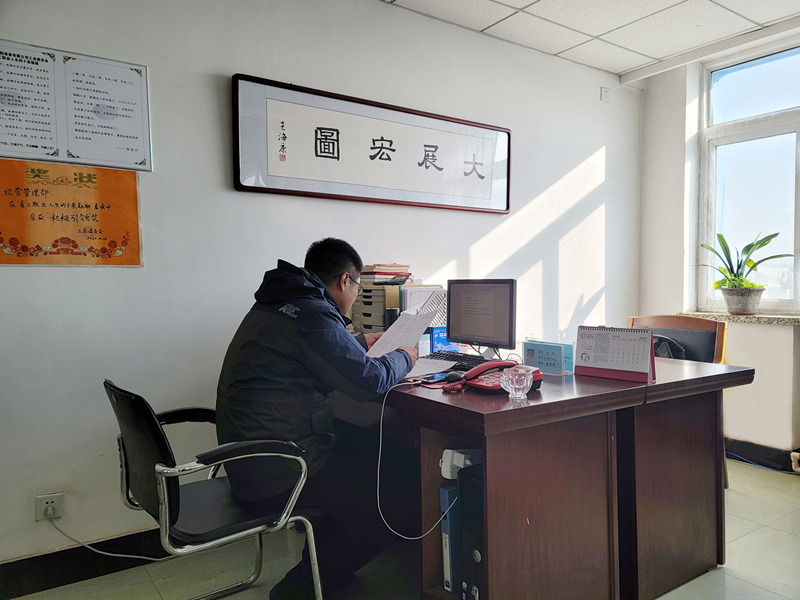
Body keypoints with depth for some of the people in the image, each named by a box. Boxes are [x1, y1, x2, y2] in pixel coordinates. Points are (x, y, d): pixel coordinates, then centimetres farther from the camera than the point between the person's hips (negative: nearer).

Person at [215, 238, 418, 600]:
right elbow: (371, 381, -17)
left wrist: (361, 342, 35)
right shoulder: (313, 315, -19)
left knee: (365, 469, 23)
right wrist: (403, 358, 2)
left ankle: (317, 565, 25)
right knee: (396, 505, -6)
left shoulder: (274, 305, 12)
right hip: (275, 471, -10)